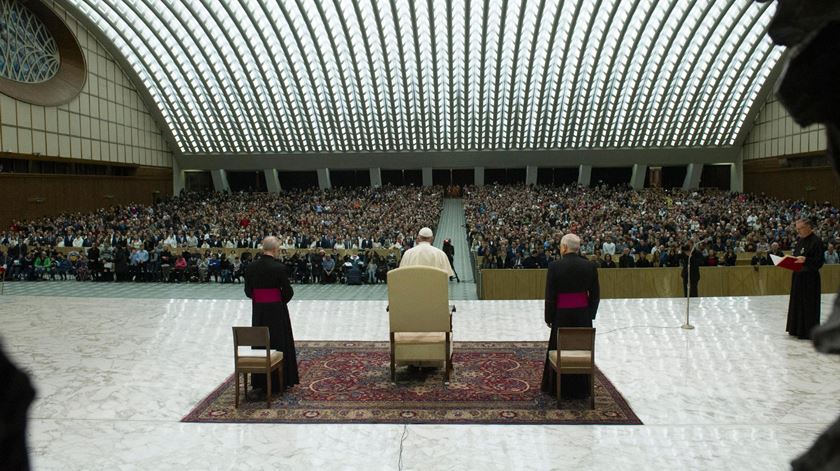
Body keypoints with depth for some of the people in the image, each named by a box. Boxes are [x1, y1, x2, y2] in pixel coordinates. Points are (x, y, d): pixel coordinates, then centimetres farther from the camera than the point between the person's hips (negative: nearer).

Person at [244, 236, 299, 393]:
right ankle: (280, 380, 15)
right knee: (279, 343, 8)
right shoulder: (279, 267, -16)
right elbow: (288, 291, -12)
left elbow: (248, 290, 1)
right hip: (276, 310, -4)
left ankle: (260, 381, 23)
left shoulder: (251, 266, -4)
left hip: (258, 311, 4)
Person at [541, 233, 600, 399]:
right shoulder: (590, 266, -3)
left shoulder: (555, 266, -12)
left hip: (562, 315, -3)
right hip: (583, 315, 3)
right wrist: (590, 314, 12)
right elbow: (595, 294, 2)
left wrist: (549, 317, 1)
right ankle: (580, 389, 22)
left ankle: (558, 387, 20)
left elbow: (550, 295, -9)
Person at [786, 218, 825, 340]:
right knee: (797, 302, 12)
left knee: (809, 305, -1)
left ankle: (808, 331, 7)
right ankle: (797, 329, 21)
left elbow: (819, 262, -16)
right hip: (798, 276, 8)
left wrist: (805, 260, -31)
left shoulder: (816, 242, -12)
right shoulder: (800, 241, 12)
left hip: (810, 278, -8)